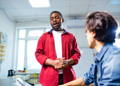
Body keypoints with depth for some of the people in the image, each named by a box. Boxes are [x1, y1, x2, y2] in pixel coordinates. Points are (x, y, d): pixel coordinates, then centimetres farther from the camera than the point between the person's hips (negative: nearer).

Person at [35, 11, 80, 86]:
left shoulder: (71, 36, 15)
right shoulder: (44, 36, 14)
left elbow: (77, 53, 11)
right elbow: (38, 53, 7)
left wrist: (68, 62, -11)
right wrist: (52, 62, -11)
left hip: (67, 76, 1)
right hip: (49, 76, 0)